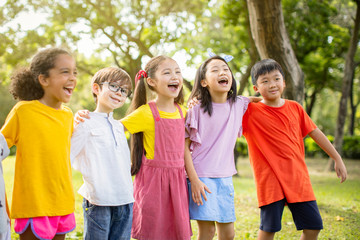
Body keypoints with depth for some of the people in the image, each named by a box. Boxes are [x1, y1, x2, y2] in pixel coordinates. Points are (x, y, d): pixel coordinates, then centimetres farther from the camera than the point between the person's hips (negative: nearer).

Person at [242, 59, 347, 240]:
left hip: (298, 178, 4)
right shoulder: (250, 111, -6)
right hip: (270, 181, -4)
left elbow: (315, 133, 15)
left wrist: (337, 159, 18)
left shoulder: (294, 108, 7)